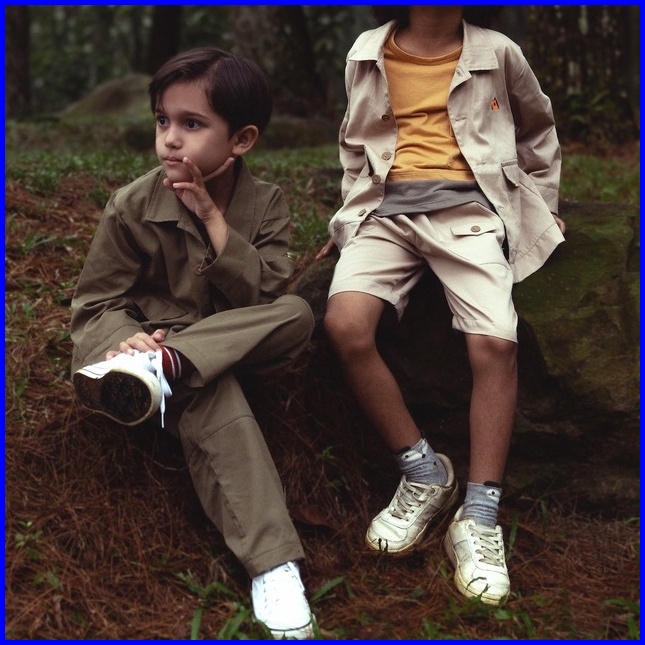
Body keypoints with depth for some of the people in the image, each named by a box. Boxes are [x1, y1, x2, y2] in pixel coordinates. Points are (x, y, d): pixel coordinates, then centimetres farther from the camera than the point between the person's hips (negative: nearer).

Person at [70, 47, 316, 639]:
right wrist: (129, 338, -30)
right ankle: (271, 562, -44)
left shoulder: (265, 203, -4)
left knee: (298, 315, -26)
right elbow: (97, 302, -6)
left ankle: (164, 367, -39)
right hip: (151, 338, -3)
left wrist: (213, 220, -21)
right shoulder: (133, 206, -9)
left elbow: (266, 295, -14)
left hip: (235, 342, 3)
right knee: (214, 398, -37)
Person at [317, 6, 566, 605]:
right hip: (384, 209, 2)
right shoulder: (366, 56, 15)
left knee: (495, 342, -26)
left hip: (468, 208, -1)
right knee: (345, 323, -27)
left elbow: (539, 129, 26)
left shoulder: (496, 53, 10)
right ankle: (424, 472, -12)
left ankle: (478, 516, -18)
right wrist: (350, 217, 21)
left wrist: (542, 208, 25)